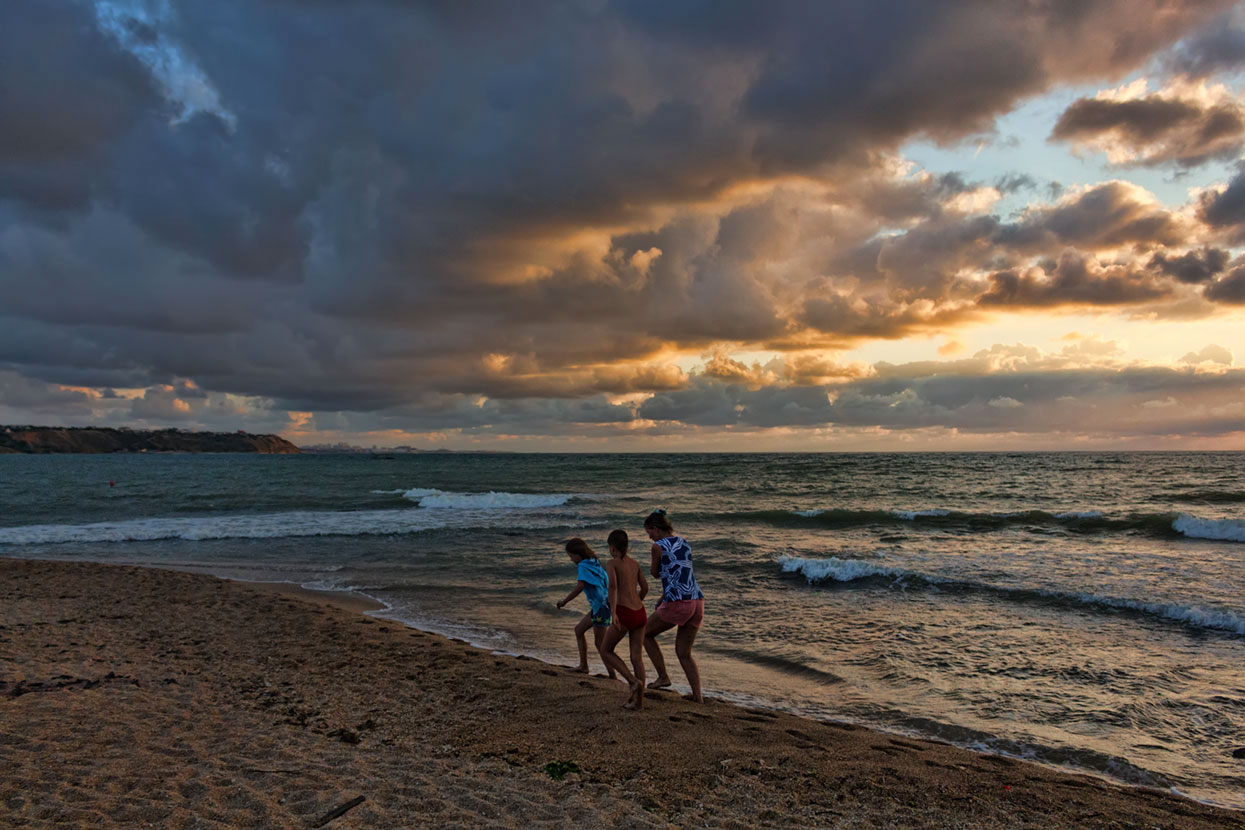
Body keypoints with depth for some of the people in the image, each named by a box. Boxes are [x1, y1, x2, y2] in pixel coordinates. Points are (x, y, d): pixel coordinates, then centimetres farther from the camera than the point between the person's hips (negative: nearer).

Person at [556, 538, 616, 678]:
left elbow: (579, 587, -26)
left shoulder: (584, 566, -14)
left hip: (601, 605, -10)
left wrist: (564, 601, -18)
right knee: (579, 629, 20)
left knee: (600, 643, -1)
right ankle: (583, 666, 25)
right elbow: (607, 581, 14)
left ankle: (613, 676, 2)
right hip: (597, 605, 10)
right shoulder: (595, 563, 11)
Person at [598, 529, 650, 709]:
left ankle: (633, 681, -4)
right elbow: (645, 588, 19)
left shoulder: (611, 563, -4)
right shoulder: (635, 563, 15)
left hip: (624, 614, -6)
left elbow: (612, 585, -22)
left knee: (605, 651, 11)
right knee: (637, 657, 8)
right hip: (640, 613, 6)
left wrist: (613, 612, -28)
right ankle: (639, 701, 8)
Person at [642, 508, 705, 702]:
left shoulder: (658, 546, -4)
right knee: (684, 653, 18)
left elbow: (655, 574, 10)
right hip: (697, 602, 7)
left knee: (646, 633, 19)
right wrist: (661, 600, 28)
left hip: (677, 604, -7)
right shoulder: (685, 543, 17)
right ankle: (697, 695, 11)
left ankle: (663, 676, 15)